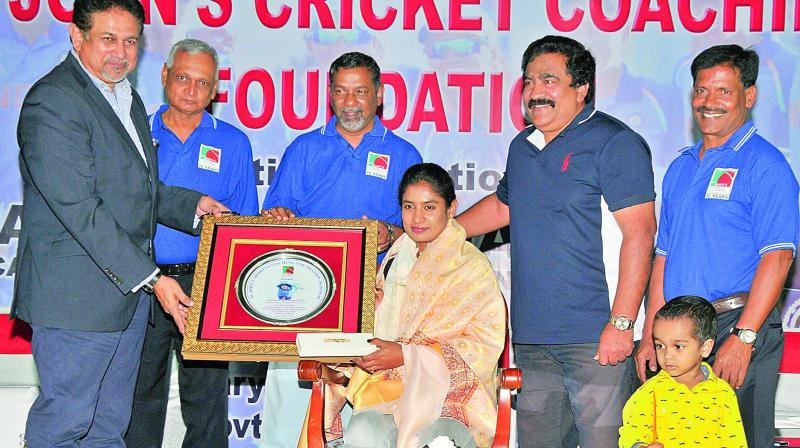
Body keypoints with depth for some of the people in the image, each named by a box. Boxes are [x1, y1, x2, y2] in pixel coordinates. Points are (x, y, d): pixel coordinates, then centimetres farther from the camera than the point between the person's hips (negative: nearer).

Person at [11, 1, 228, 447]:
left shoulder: (128, 99, 16)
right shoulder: (52, 102, -15)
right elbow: (80, 210, -21)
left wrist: (193, 205, 9)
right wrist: (152, 278, -21)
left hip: (130, 288, 9)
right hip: (77, 294, -9)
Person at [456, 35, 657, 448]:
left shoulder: (614, 143, -8)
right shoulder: (523, 146, 15)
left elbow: (639, 234, -15)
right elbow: (502, 206, 33)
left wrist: (621, 323, -20)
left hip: (596, 338, -7)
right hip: (531, 337, 7)